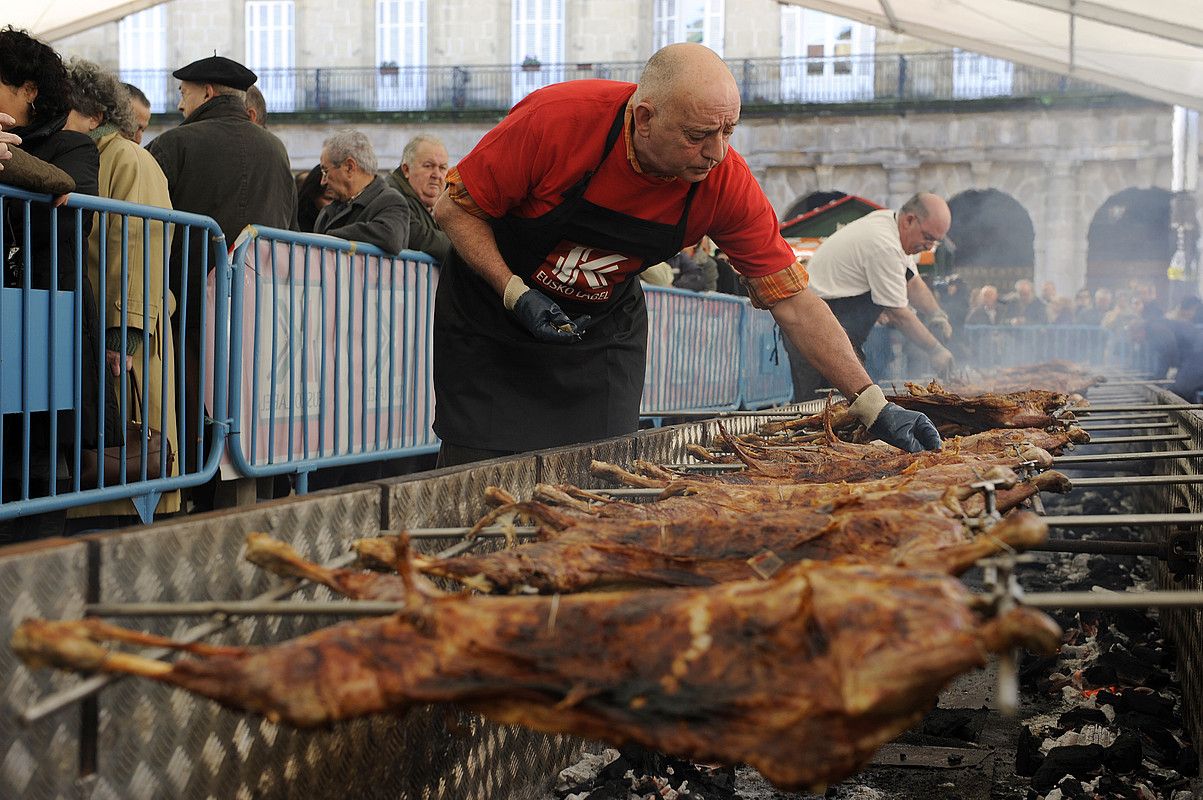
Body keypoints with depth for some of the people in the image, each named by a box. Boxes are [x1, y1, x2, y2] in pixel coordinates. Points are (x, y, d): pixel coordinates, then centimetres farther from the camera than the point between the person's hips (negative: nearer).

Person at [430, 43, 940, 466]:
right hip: (492, 310, -2)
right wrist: (517, 296, -29)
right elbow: (454, 208, -17)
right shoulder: (558, 119, -30)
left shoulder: (725, 181, -21)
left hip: (605, 328, 3)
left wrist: (874, 407, -21)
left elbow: (793, 301, -16)